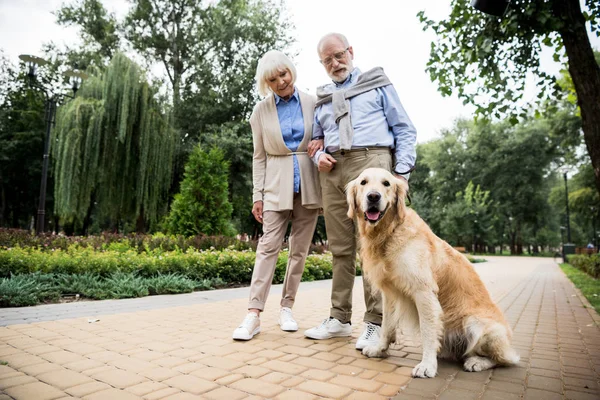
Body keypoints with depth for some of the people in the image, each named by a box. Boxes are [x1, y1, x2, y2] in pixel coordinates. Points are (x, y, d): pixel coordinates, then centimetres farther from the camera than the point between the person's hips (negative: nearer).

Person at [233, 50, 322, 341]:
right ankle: (254, 314, -7)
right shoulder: (261, 111, 5)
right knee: (268, 246, -9)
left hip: (308, 184, 1)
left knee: (299, 249, 4)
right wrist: (257, 195, -1)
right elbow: (259, 157, 5)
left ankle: (286, 308, 16)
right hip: (277, 186, -1)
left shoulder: (312, 103, 4)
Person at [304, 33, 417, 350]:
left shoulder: (377, 83, 15)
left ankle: (375, 322, -1)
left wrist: (402, 171, -4)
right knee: (340, 248, 4)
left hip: (370, 162, -3)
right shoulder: (322, 97, 25)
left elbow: (404, 129, 9)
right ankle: (339, 318, 14)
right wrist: (318, 156, 5)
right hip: (332, 171, 4)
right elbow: (316, 140, 29)